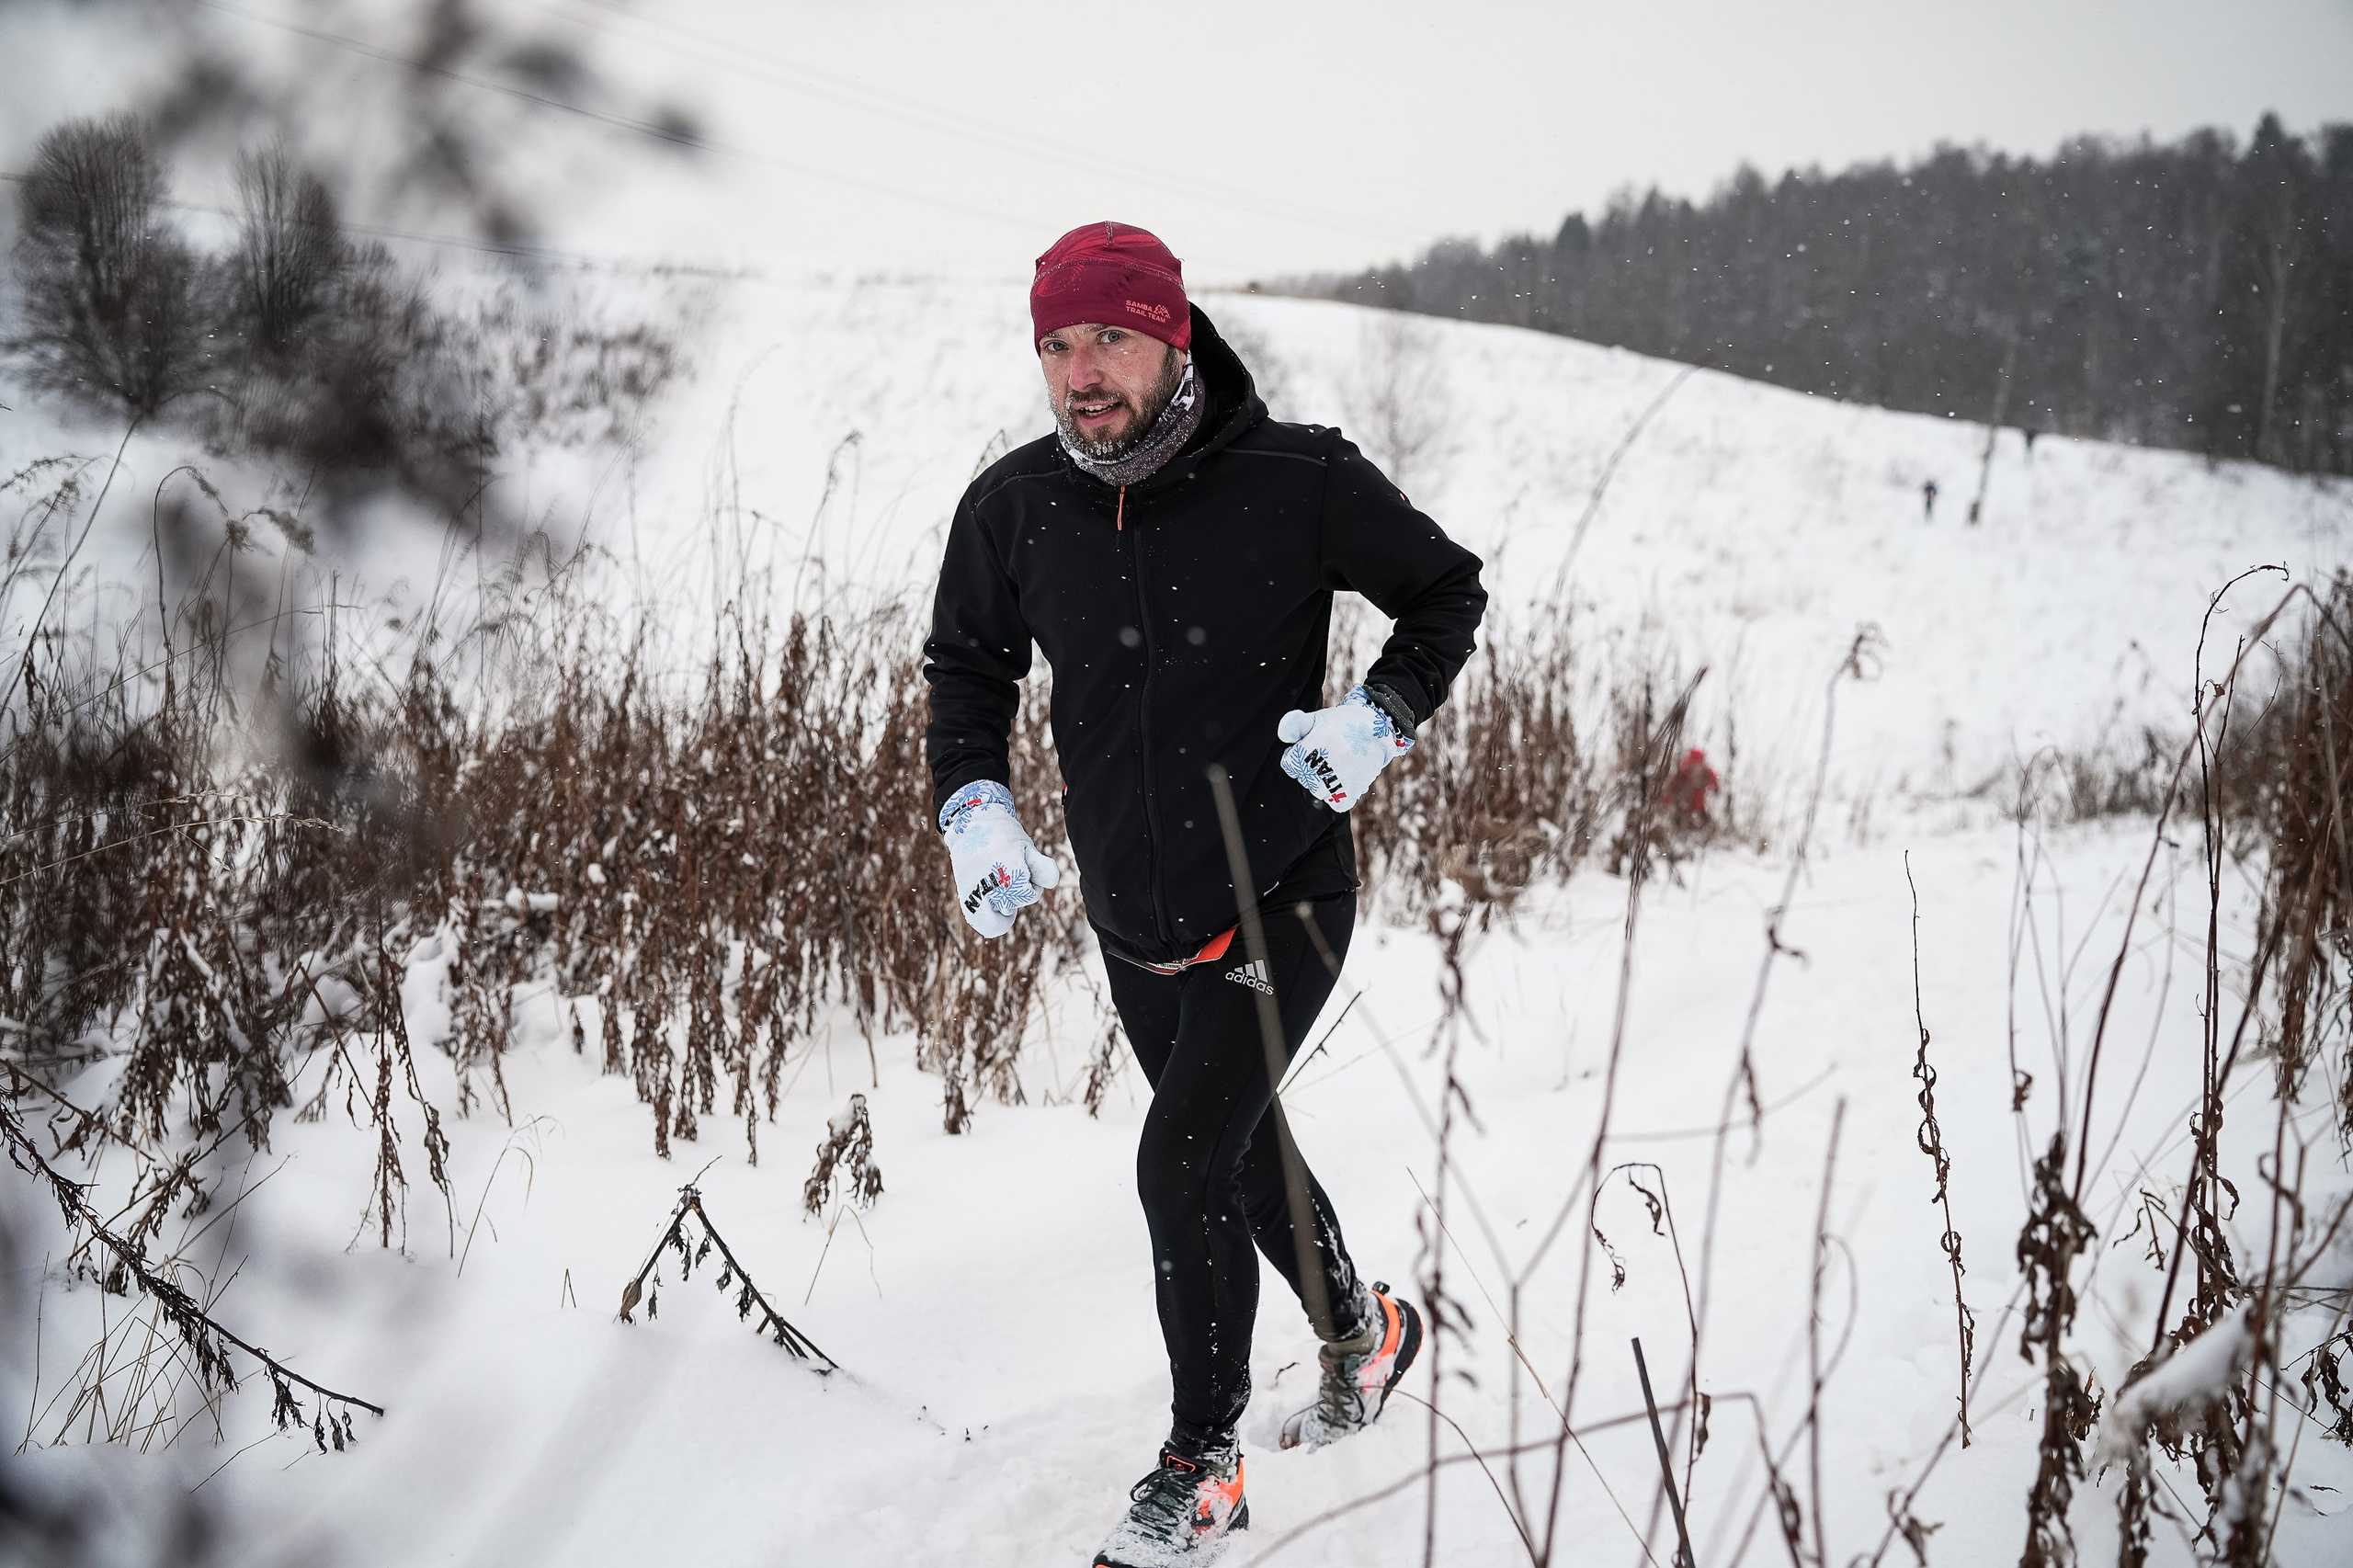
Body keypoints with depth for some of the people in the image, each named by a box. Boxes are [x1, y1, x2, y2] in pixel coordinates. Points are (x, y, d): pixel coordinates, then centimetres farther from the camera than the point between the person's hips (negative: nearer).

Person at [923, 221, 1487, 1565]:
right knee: (1240, 1148, 21)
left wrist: (1380, 717, -15)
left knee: (1184, 1162, -14)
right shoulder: (1014, 508, -5)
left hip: (1282, 896, -5)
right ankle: (1362, 1329, 48)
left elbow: (1449, 590, 0)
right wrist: (973, 799, -5)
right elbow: (970, 664, 12)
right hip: (1134, 918, 5)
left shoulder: (1297, 481, -15)